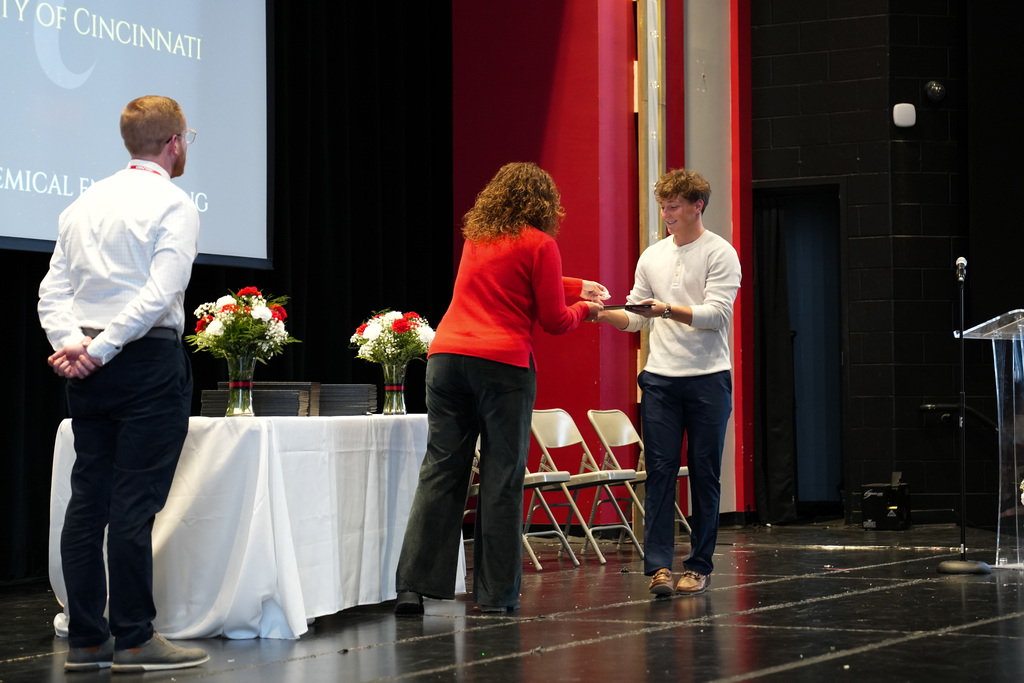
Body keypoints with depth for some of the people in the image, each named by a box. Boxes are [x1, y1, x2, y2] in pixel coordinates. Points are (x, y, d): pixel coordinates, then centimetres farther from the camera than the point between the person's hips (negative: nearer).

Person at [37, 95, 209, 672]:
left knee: (88, 500, 7)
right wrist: (100, 349, -14)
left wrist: (73, 343, -4)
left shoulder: (83, 206, 15)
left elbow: (54, 291, 8)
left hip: (90, 369, 7)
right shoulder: (174, 205, -6)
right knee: (135, 502, -6)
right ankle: (134, 640, -3)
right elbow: (161, 293, -17)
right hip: (151, 364, -7)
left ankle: (86, 639, 9)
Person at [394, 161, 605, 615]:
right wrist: (583, 309, 21)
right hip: (503, 364, -5)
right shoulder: (539, 244, -1)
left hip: (447, 355, 5)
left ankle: (413, 587, -1)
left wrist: (578, 286, 37)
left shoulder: (476, 237, 18)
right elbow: (555, 321, 0)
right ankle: (496, 592, 4)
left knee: (440, 472, 4)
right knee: (502, 479, 1)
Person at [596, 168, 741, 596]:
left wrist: (668, 310, -26)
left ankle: (699, 566, 8)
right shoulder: (652, 257, 14)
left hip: (708, 377, -4)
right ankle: (658, 565, -7)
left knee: (704, 472, 1)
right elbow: (637, 318, 15)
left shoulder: (720, 254, -2)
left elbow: (717, 312, -13)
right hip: (660, 379, 4)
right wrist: (602, 313, -4)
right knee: (660, 470, -4)